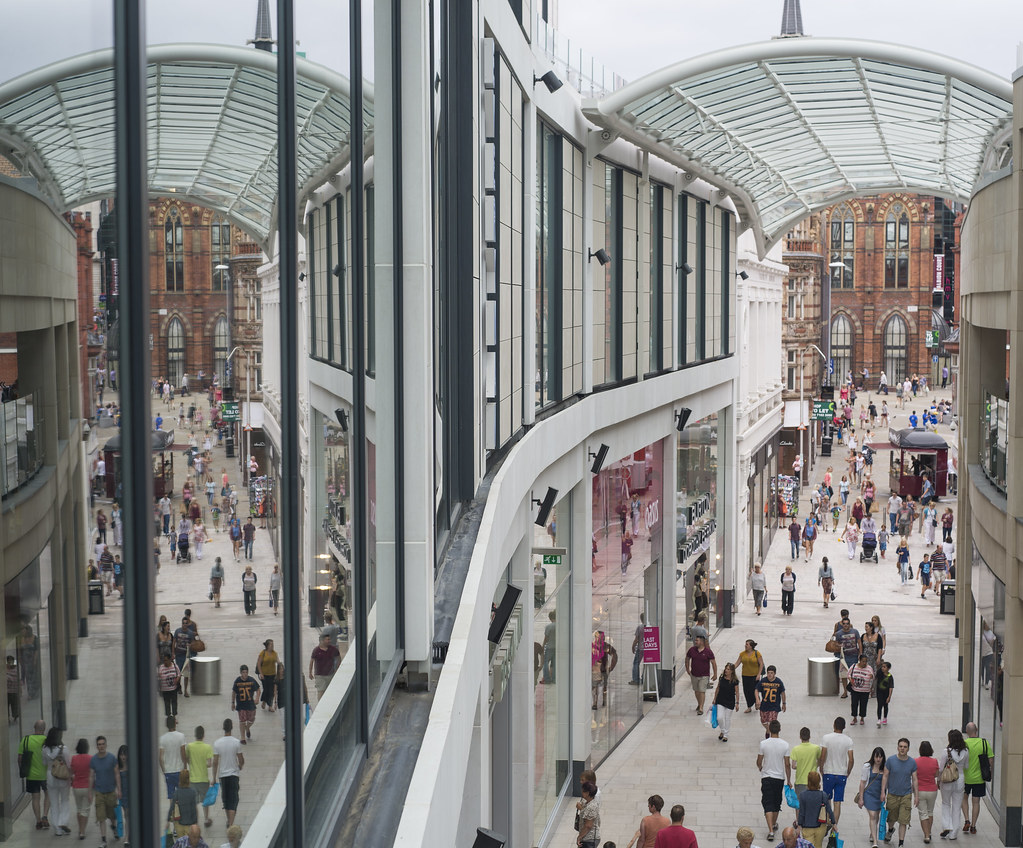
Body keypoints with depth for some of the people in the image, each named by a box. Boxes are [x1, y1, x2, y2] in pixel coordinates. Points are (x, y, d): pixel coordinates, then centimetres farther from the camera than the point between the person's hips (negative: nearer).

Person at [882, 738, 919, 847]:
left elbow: (914, 780, 4)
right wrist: (883, 792, -5)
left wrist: (916, 796, 2)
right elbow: (885, 776, -1)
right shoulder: (891, 760, -7)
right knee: (891, 818, 16)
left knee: (903, 821, -5)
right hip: (892, 794, 0)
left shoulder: (912, 762, -3)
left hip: (906, 795, 0)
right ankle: (890, 830, 49)